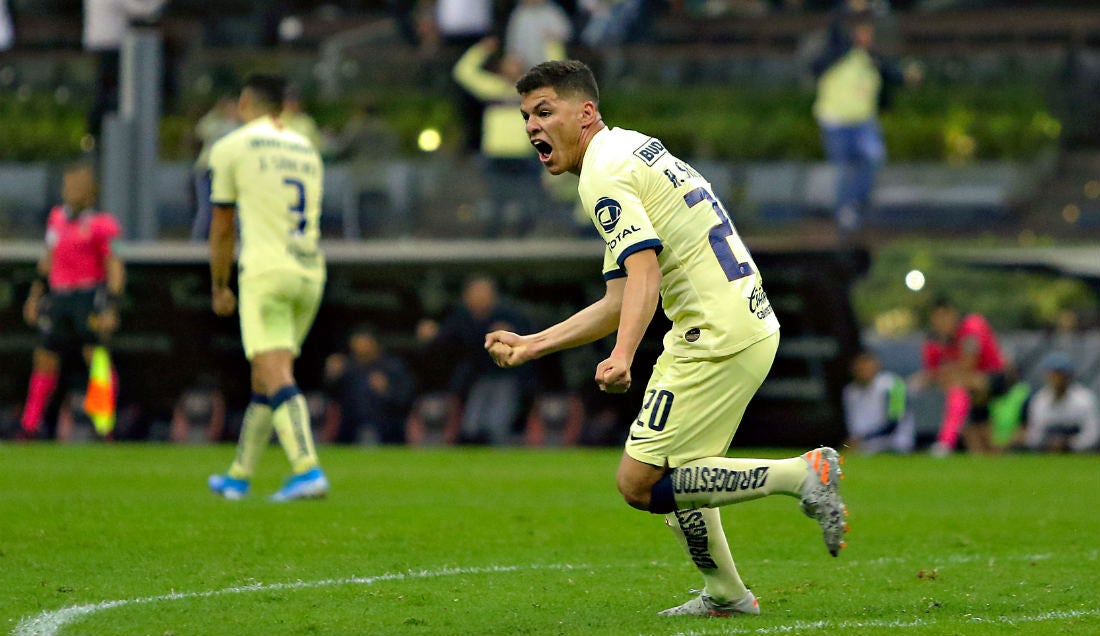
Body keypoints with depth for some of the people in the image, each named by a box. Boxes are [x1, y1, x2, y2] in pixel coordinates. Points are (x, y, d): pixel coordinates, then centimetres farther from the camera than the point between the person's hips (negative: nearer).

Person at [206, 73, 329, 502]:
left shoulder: (231, 147, 1)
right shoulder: (306, 150, 17)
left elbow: (222, 228, 6)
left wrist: (219, 286, 17)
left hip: (265, 271, -6)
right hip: (310, 271, 6)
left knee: (277, 378, -13)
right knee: (264, 380, 15)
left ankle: (308, 470, -29)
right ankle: (239, 475, 24)